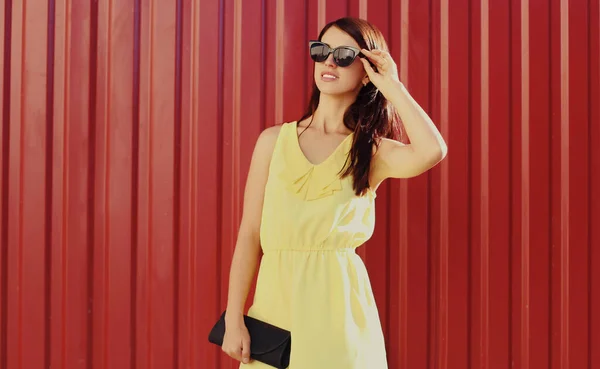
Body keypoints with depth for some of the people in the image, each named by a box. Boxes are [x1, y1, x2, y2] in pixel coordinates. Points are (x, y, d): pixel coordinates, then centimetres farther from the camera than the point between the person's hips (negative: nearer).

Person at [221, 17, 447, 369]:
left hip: (338, 305, -1)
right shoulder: (274, 140, 7)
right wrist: (233, 320, -1)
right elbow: (249, 235, 5)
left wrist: (391, 84, -8)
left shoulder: (373, 152, 2)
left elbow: (433, 151, -21)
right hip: (275, 300, 2)